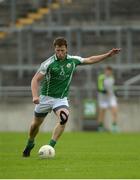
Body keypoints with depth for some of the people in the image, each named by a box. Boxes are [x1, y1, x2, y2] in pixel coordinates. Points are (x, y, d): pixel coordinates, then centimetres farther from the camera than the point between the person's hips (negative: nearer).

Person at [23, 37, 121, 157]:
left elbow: (90, 60, 12)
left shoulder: (72, 60, -4)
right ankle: (30, 144, 41)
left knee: (64, 119, -27)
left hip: (61, 99, 1)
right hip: (46, 97, -1)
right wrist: (35, 96, -28)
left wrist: (108, 55, 8)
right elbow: (35, 80, -13)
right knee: (36, 123, 12)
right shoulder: (49, 63, -16)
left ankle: (50, 146, -24)